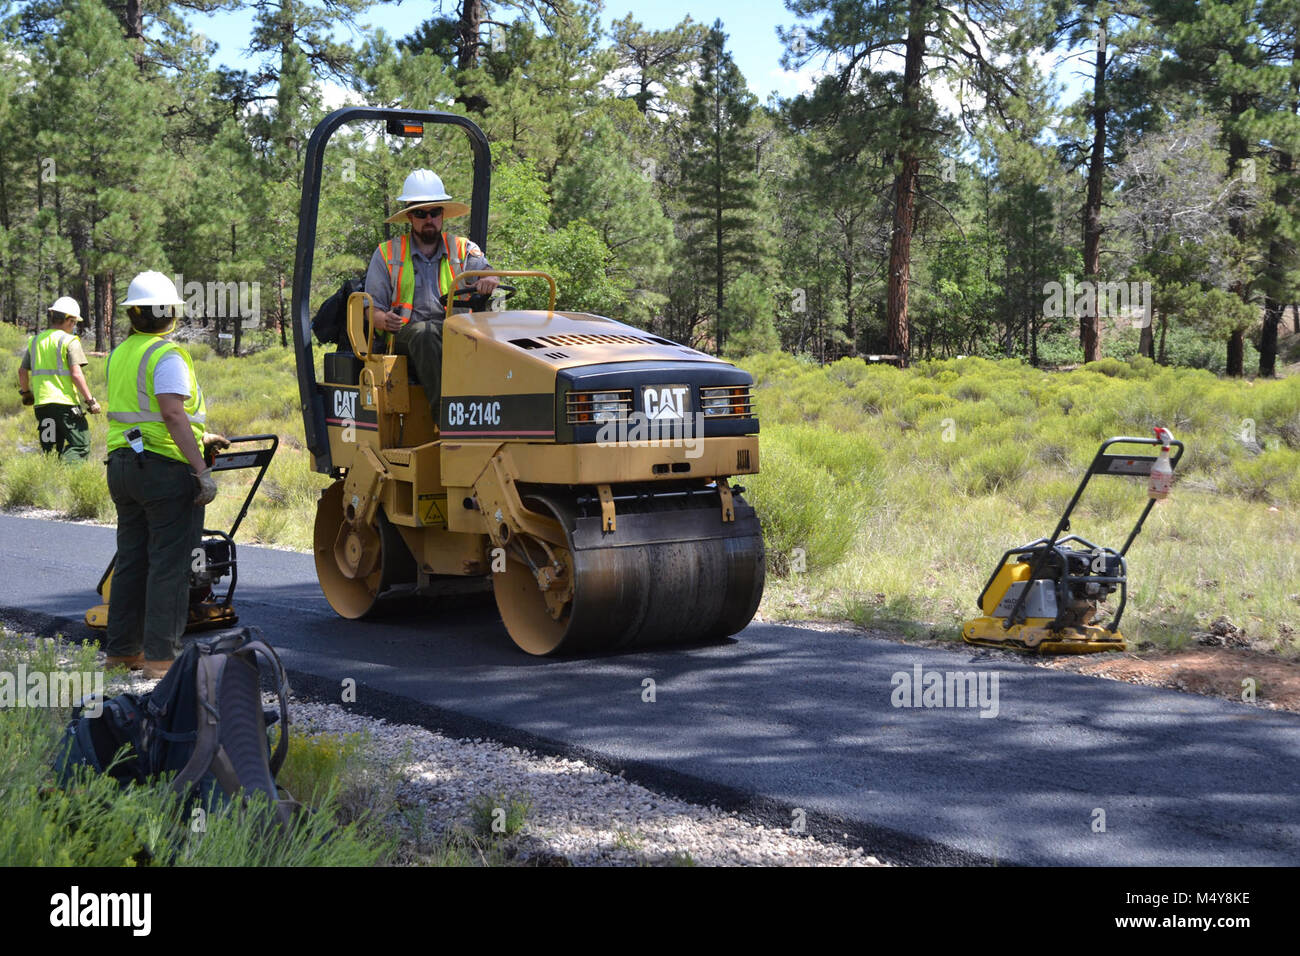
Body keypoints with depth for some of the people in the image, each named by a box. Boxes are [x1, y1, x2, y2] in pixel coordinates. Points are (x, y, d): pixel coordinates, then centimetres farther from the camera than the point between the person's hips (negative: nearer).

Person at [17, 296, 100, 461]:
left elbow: (22, 371, 20)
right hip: (65, 403, -6)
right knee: (81, 445, -7)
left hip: (41, 404, 6)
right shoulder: (69, 341, -5)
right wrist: (90, 400, -9)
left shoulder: (35, 340, 15)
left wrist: (25, 393, 36)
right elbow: (76, 374, -13)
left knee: (49, 450, 13)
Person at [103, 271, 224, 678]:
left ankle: (122, 648, 20)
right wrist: (202, 468, -24)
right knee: (169, 564, -5)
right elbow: (173, 415, -23)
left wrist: (201, 437, 29)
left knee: (131, 560, 15)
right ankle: (160, 656, -5)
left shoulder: (119, 355, 15)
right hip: (166, 466, -9)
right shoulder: (167, 355, -13)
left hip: (123, 464, 9)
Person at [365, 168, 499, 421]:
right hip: (405, 334, -1)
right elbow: (372, 309, 12)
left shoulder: (464, 249, 20)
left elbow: (485, 272, 3)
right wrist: (384, 320, -13)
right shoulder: (386, 254, 16)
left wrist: (490, 280, -24)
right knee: (424, 333, -38)